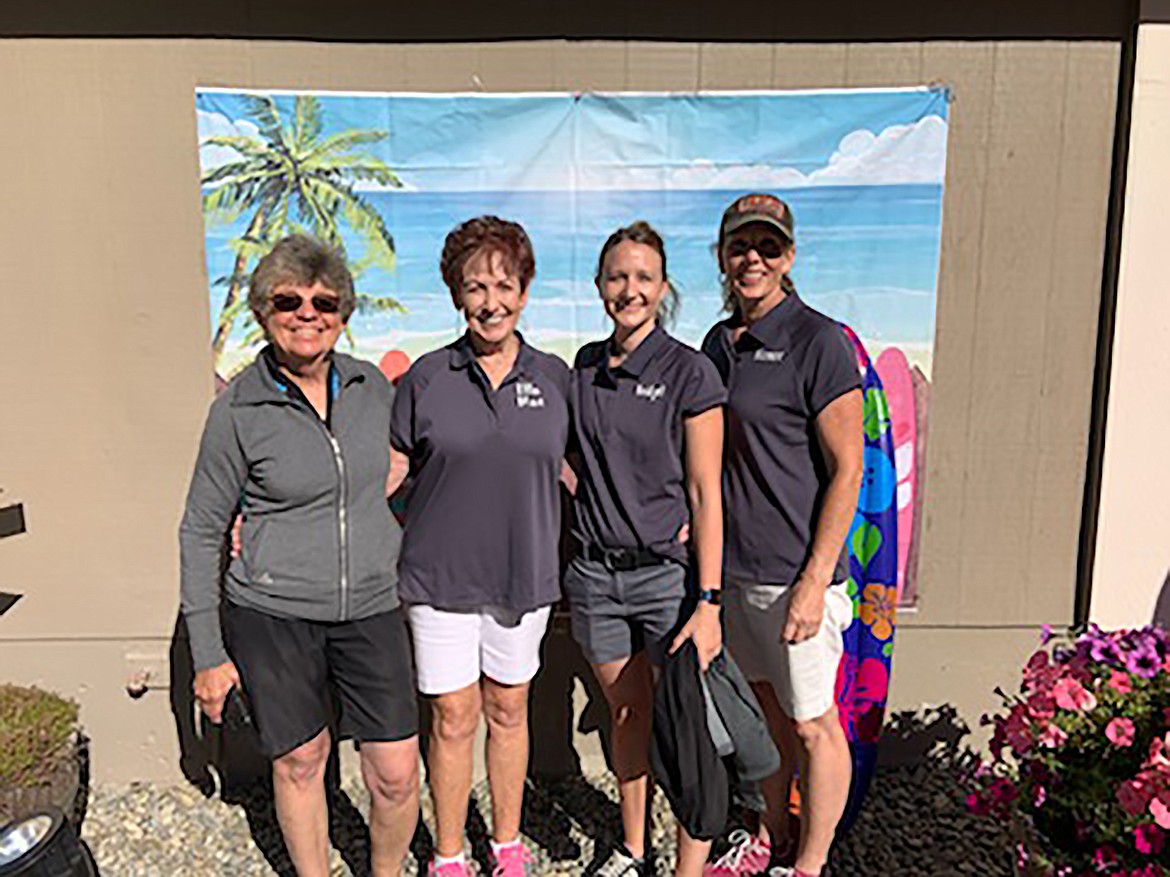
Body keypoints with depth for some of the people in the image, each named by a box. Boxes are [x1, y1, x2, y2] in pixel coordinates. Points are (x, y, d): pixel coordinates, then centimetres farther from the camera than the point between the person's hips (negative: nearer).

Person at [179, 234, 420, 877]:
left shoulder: (371, 386, 0)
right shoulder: (238, 409, -9)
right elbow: (201, 532, -2)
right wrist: (208, 654, -2)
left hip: (370, 609, 3)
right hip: (272, 614, -2)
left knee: (397, 776, 4)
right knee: (299, 764, 14)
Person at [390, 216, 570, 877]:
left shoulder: (554, 377, 1)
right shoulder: (427, 377, -3)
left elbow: (570, 468, 11)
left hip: (524, 572, 2)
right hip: (442, 573, -1)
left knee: (509, 709, 16)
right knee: (454, 718, 8)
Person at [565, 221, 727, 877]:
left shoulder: (690, 371, -9)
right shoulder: (585, 366, 6)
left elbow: (706, 492, -11)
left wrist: (709, 602, -15)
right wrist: (599, 508, 4)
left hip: (668, 573, -5)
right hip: (596, 571, 5)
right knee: (626, 712, 18)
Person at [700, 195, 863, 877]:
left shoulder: (817, 341, -12)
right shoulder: (718, 343, 9)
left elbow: (848, 469, -15)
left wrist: (814, 581, -18)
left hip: (794, 571, -7)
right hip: (732, 564, 7)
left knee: (812, 724, 10)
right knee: (765, 707, 21)